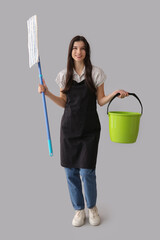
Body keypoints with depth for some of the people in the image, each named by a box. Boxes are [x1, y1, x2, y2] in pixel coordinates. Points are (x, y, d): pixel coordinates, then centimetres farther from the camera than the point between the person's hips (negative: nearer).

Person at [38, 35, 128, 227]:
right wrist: (47, 93, -2)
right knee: (70, 171, 6)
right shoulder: (64, 75, 7)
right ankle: (79, 209, 26)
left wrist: (115, 94, -14)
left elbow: (101, 101, 3)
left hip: (89, 128, -2)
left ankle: (92, 207, 24)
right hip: (69, 127, 3)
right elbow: (63, 103, 10)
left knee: (87, 171, -4)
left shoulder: (95, 73, 1)